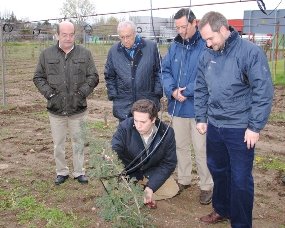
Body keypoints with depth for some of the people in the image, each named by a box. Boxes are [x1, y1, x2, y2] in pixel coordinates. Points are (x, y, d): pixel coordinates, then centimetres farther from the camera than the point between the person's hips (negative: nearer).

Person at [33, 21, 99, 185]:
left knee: (79, 142, 11)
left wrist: (82, 92, -10)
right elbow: (38, 77, 7)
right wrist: (49, 93, -8)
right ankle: (62, 172, 29)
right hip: (56, 109, 1)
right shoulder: (47, 54, 2)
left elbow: (93, 76, 3)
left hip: (78, 108, 0)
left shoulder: (85, 54, 0)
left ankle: (79, 172, 26)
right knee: (58, 144, 12)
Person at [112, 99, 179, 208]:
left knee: (172, 190, -14)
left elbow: (169, 163, -14)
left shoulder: (166, 132, -20)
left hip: (153, 172, 2)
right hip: (128, 171, -2)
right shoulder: (125, 127, -24)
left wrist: (151, 187, -23)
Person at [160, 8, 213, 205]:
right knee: (181, 146, 19)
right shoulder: (175, 46, 7)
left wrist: (186, 91, -20)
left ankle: (207, 186, 21)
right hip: (178, 107, 6)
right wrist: (172, 90, -12)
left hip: (199, 108, -6)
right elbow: (165, 71, 5)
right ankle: (183, 180, 37)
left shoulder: (207, 45, -13)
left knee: (201, 149, 3)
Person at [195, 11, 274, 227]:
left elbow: (264, 92, -15)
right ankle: (222, 209, 41)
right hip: (214, 125, 6)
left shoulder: (250, 52, -15)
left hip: (240, 128, -5)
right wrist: (201, 118, 9)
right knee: (217, 169, 19)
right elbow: (201, 90, 12)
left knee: (240, 178, 3)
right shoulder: (207, 55, 2)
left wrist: (255, 127, -15)